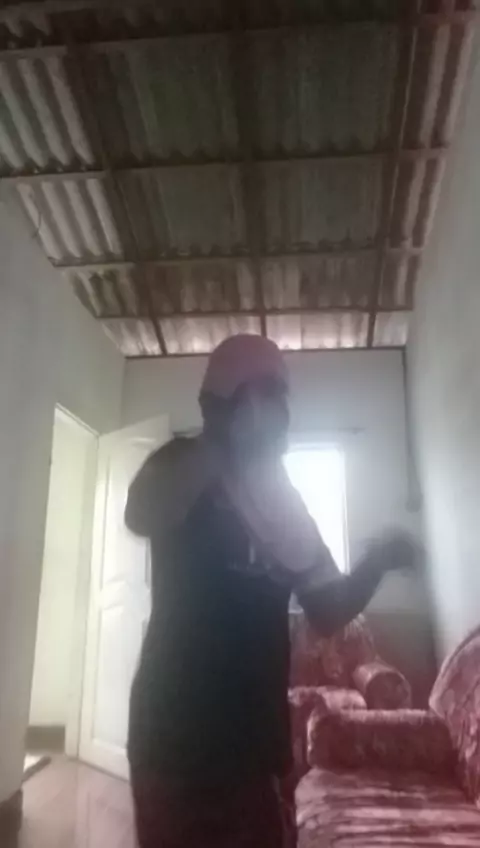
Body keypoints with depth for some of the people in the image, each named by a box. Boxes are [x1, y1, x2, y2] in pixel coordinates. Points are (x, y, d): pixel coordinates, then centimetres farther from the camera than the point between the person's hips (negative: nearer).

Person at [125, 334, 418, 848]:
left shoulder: (285, 499, 10)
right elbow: (140, 515, -30)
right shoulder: (184, 468, -5)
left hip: (258, 733, 6)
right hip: (177, 731, -5)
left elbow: (327, 612, 9)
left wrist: (374, 564, -8)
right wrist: (226, 436, -27)